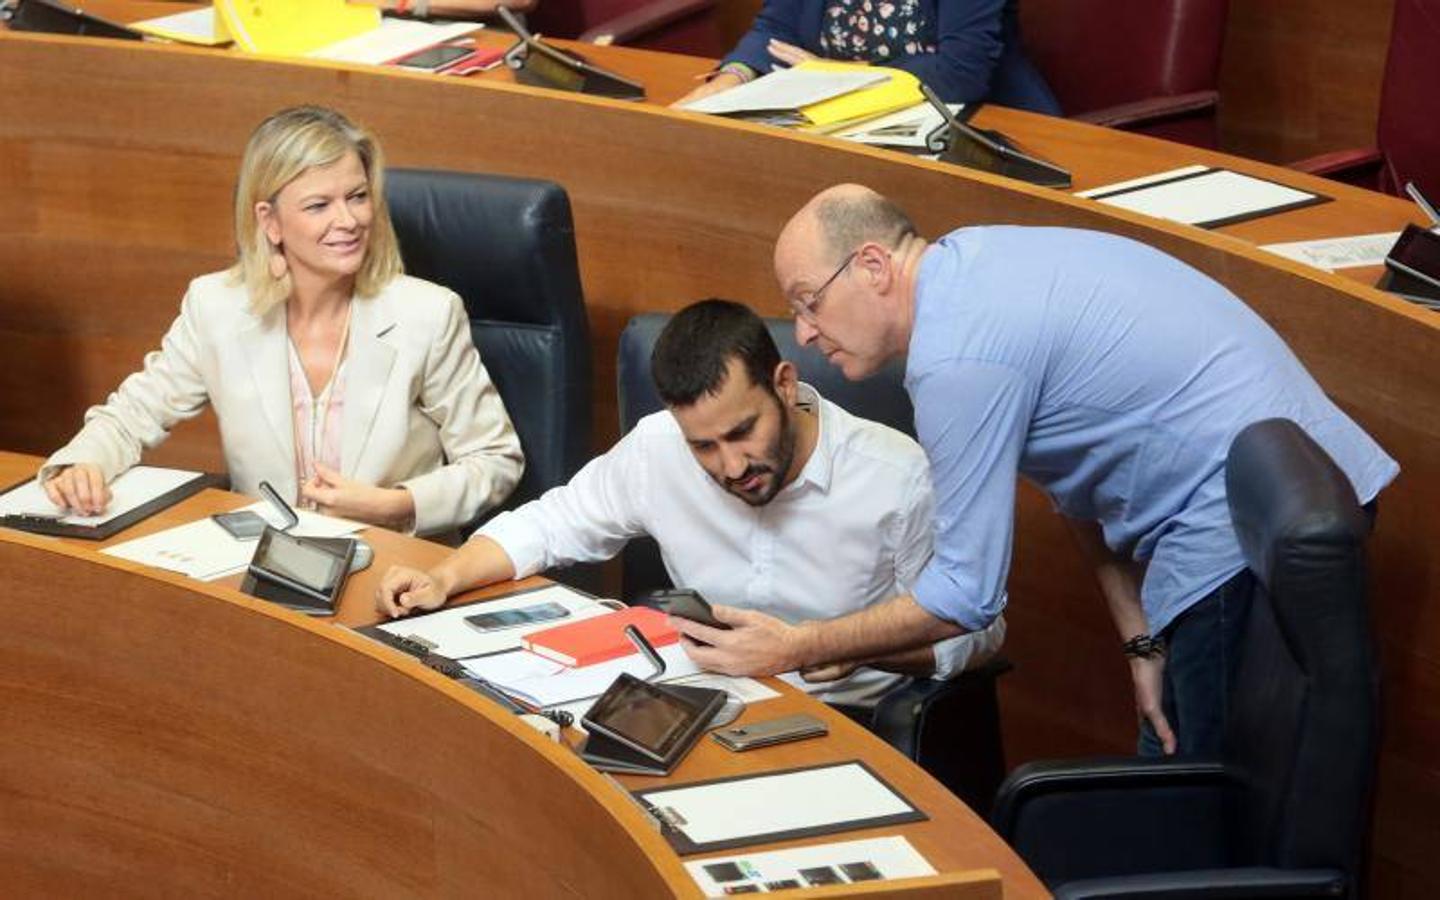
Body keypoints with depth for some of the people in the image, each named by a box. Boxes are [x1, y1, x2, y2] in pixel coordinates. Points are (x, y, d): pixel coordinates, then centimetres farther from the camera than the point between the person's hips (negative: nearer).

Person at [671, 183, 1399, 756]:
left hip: (1245, 530, -10)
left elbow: (966, 594, -14)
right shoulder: (972, 262, 11)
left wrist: (790, 652, -6)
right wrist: (1144, 641, 10)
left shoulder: (958, 359, -19)